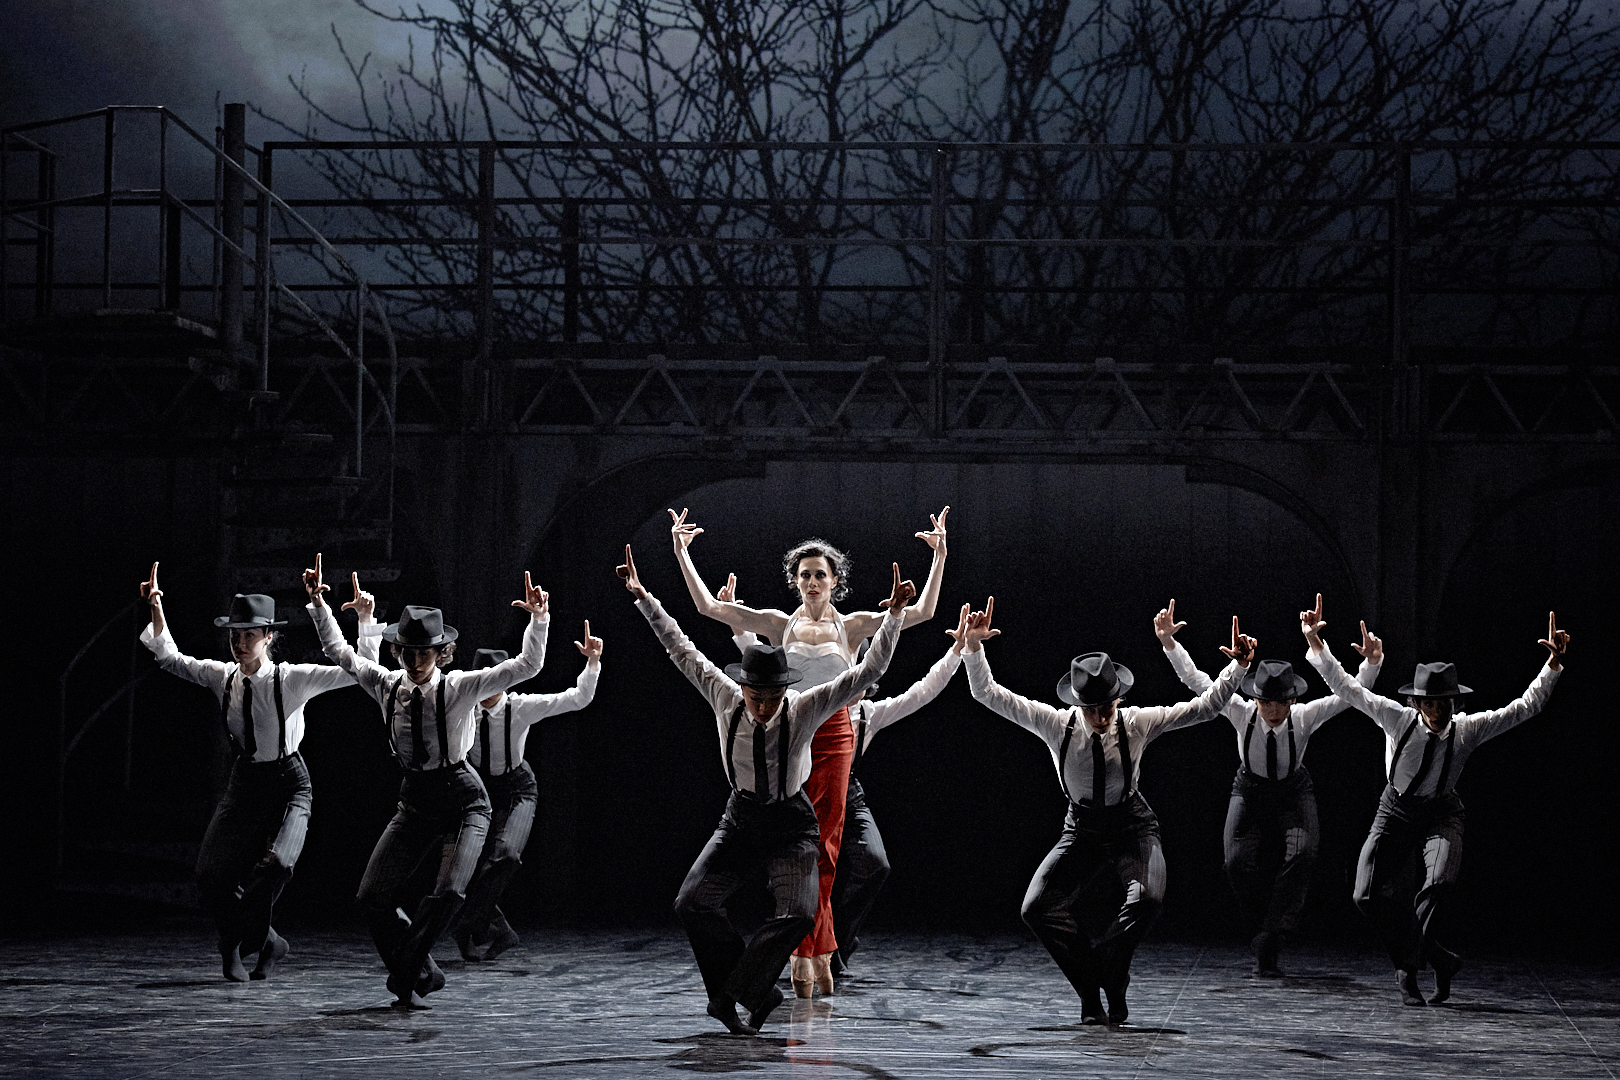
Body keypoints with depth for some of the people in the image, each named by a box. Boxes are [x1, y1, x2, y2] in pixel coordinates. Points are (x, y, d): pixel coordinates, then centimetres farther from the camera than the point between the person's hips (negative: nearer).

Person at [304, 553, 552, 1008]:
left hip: (462, 800, -4)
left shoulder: (459, 688, -14)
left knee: (448, 892, -24)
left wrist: (538, 618, -32)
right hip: (414, 800, 4)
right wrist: (319, 605, 4)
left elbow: (527, 665, -20)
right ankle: (422, 974, 11)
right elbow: (340, 652, 10)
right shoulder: (388, 686, -3)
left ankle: (407, 975, -6)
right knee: (372, 896, -5)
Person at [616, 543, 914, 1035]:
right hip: (740, 819, 2)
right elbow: (682, 649, -5)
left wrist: (895, 614, -36)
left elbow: (869, 670, -25)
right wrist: (643, 598, -6)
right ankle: (755, 991, -3)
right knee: (692, 903, -15)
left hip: (791, 824, -2)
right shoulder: (725, 698, -14)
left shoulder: (805, 709, -19)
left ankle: (730, 994, -13)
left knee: (798, 914, -24)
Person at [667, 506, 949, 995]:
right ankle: (815, 950, 6)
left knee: (821, 845, -3)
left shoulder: (852, 626, 5)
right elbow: (708, 606, 1)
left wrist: (940, 557, -8)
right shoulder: (779, 624, 6)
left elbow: (921, 612, -1)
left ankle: (807, 952, 3)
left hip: (833, 738, 0)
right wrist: (681, 552, -2)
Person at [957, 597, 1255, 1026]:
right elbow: (988, 693, -14)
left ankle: (1107, 985, -8)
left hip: (1133, 828, -1)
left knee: (1148, 899, -32)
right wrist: (973, 647, -28)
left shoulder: (1137, 722, -14)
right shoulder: (1057, 724, -14)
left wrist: (1237, 667, -22)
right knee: (1038, 909, -20)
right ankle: (1093, 990, -4)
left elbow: (1204, 707, -10)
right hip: (1081, 830, 1)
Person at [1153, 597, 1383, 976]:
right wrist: (1168, 642, -38)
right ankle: (1268, 928, 3)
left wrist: (1372, 663, -46)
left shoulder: (1305, 716, -22)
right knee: (1238, 862, -21)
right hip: (1250, 789, 1)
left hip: (1294, 791, 0)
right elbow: (1195, 680, -25)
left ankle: (1269, 943, -22)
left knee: (1302, 854, -27)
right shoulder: (1242, 713, -22)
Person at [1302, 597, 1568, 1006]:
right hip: (1395, 811, 1)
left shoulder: (1467, 728, -12)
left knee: (1439, 884, -29)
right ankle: (1436, 958, 2)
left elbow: (1524, 708, -10)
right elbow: (1346, 687, -14)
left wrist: (1553, 664, -19)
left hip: (1441, 815, -1)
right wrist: (1315, 643, -22)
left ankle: (1409, 966, -12)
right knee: (1369, 896, -14)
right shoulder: (1398, 719, -14)